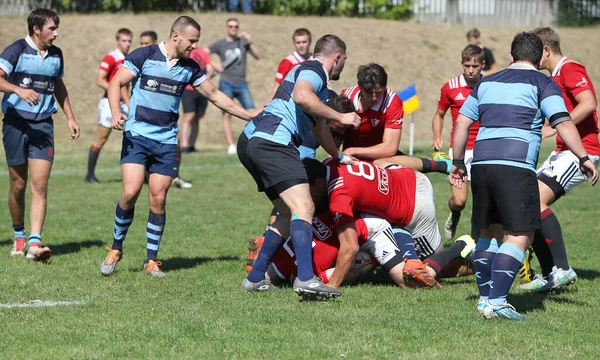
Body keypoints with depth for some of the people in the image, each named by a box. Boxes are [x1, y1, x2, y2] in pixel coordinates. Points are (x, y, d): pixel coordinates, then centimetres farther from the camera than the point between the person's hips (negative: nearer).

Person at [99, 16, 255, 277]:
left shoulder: (190, 68, 9)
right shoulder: (144, 56, -5)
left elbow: (214, 95, 18)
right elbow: (116, 83, -7)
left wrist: (250, 116, 17)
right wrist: (116, 113, -25)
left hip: (166, 141, 4)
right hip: (137, 135, -4)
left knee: (158, 199, -2)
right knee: (130, 192, -16)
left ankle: (151, 260, 9)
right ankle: (115, 249, 4)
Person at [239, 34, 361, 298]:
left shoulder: (318, 80, 31)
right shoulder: (313, 69, -1)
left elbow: (319, 127, 46)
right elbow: (301, 96, -25)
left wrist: (338, 157, 59)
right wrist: (340, 117, -17)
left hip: (255, 145, 11)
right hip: (273, 142, -11)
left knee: (289, 215, 17)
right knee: (303, 208, -20)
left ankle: (255, 278, 16)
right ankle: (306, 279, -35)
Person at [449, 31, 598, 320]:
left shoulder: (487, 82, 21)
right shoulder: (543, 84, 6)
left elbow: (462, 123, 18)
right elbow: (562, 123, -7)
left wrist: (458, 162, 25)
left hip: (481, 163, 6)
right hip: (516, 165, -6)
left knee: (490, 231, 18)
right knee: (520, 235, -6)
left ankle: (485, 297, 19)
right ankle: (497, 302, -18)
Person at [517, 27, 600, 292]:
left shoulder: (570, 69, -11)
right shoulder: (555, 75, 19)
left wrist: (553, 128, -25)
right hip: (564, 151, 10)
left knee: (536, 200, -21)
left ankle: (561, 269, -19)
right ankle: (549, 274, 6)